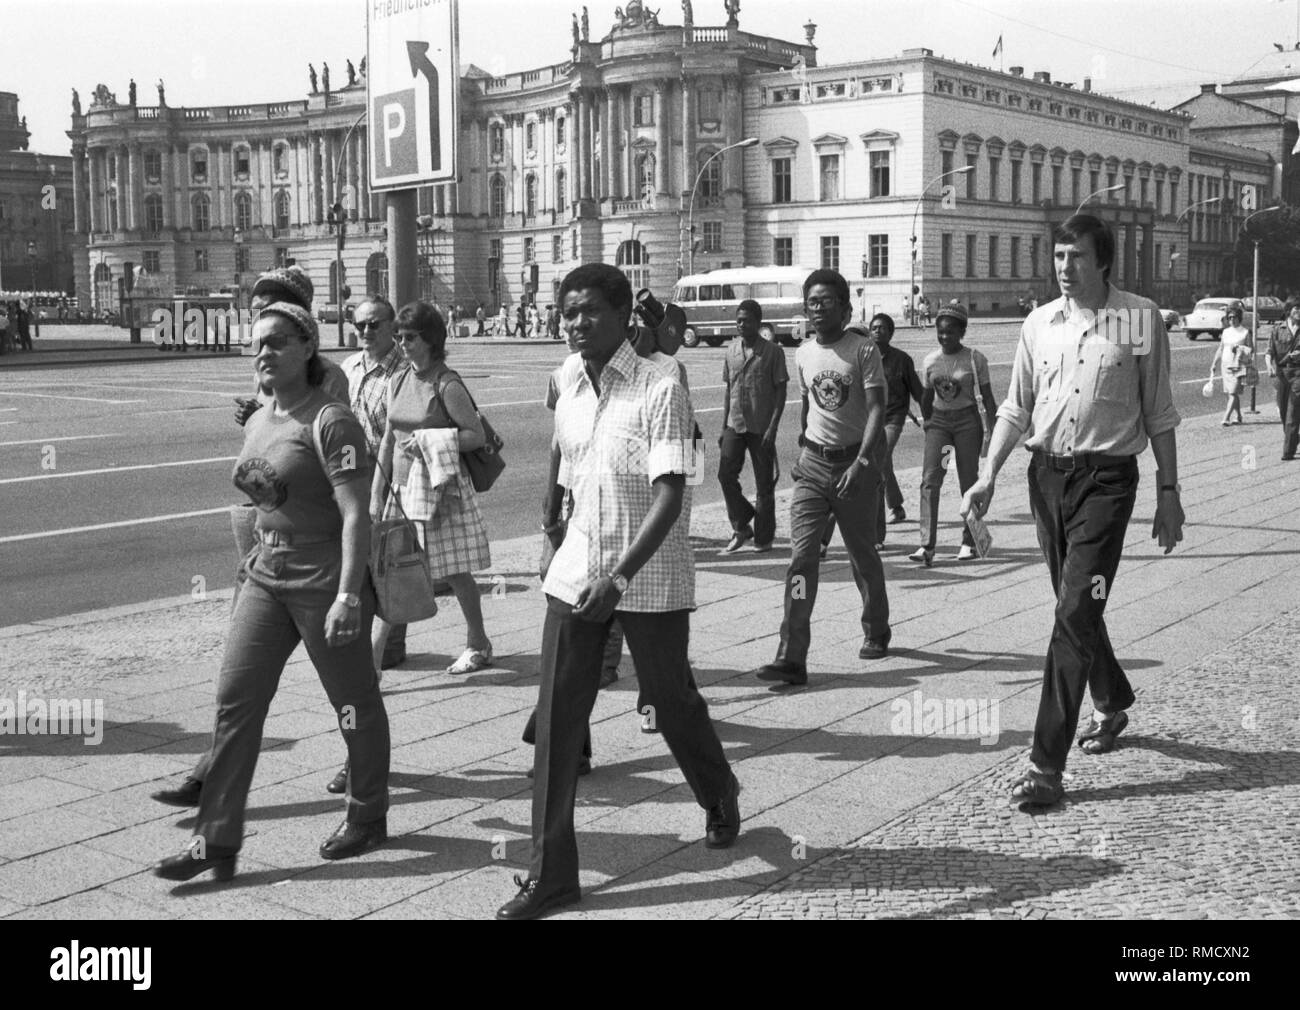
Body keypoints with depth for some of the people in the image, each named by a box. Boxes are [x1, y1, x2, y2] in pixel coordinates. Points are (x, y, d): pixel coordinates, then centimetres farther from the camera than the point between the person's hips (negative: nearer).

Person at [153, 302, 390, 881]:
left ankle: (367, 818, 27)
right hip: (266, 580, 8)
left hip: (324, 584, -8)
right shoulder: (257, 424, 10)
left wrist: (347, 596, -25)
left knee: (355, 704, 7)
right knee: (235, 701, 2)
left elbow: (354, 516, -20)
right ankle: (216, 840, 6)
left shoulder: (329, 423, -14)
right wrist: (259, 556, 18)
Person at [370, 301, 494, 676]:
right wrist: (377, 494, 10)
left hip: (441, 488, -6)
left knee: (455, 571, 5)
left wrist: (429, 441, -21)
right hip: (403, 489, 6)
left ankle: (478, 644, 24)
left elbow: (476, 436, -12)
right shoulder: (398, 382, 8)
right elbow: (388, 441, 13)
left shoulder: (447, 385, -11)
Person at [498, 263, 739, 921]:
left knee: (672, 703, 11)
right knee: (556, 717, -1)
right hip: (575, 574, 5)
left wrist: (620, 576, -31)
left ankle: (721, 799, 42)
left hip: (650, 579, -5)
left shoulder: (660, 391, -13)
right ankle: (550, 874, 6)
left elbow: (669, 496, -21)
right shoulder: (569, 401, 7)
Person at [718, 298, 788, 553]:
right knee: (725, 475, -6)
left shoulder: (773, 351, -5)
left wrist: (773, 427, -14)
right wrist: (724, 426, 10)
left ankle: (764, 537, 13)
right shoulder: (732, 350, 9)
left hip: (761, 428, -4)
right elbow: (728, 390, 14)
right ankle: (741, 527, 10)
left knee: (764, 485, 3)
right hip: (735, 425, 4)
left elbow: (781, 391, -6)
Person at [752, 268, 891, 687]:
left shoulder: (863, 349, -9)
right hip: (813, 464, 3)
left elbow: (876, 409, -16)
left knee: (863, 555, 12)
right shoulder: (803, 354, 7)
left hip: (855, 462, -3)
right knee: (801, 555, -9)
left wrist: (861, 462, -26)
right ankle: (791, 657, -14)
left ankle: (876, 632, 37)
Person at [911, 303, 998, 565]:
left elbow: (987, 397, -2)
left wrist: (993, 432, -7)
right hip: (938, 421, 2)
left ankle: (969, 541, 18)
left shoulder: (975, 359, -5)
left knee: (968, 481, 4)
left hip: (967, 421, -2)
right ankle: (927, 545, -17)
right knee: (930, 479, -12)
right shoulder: (930, 361, 3)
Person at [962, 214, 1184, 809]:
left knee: (1076, 611, -12)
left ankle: (1047, 765, -11)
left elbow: (1159, 415, 1)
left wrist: (1168, 493, 0)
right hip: (1046, 472, 5)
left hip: (1107, 476, -4)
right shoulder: (1039, 323, 6)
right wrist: (989, 476, 1)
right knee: (1076, 608, 16)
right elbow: (1016, 409, 11)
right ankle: (1113, 704, 43)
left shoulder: (1141, 320, -3)